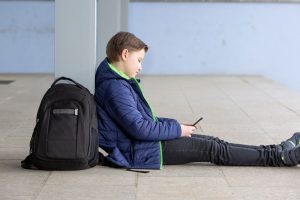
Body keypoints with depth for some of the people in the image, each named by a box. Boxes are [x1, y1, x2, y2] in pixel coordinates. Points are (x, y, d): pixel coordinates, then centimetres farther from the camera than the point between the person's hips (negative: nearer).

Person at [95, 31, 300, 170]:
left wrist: (175, 125, 10)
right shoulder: (115, 88, -21)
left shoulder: (118, 83, 14)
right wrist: (177, 130, -14)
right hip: (137, 152, -10)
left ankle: (277, 150, 5)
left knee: (211, 141, 5)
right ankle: (279, 157, -6)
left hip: (143, 142, 10)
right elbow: (139, 128, -26)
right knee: (213, 149, -10)